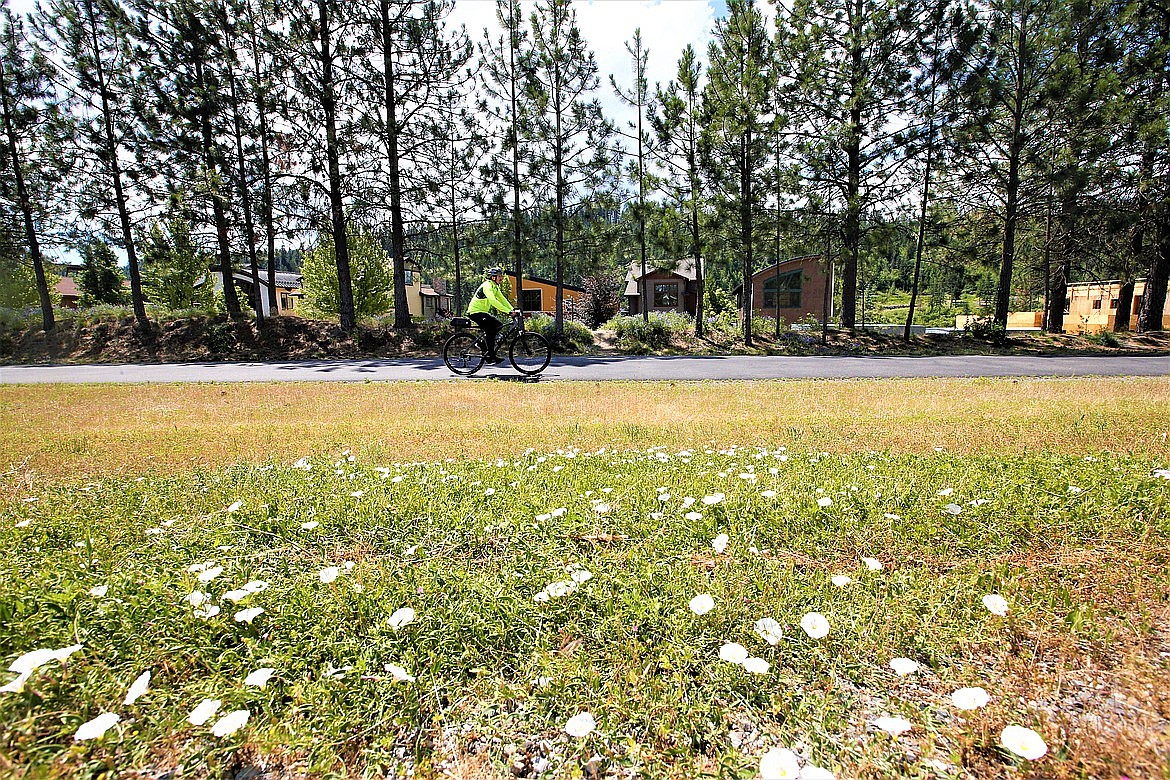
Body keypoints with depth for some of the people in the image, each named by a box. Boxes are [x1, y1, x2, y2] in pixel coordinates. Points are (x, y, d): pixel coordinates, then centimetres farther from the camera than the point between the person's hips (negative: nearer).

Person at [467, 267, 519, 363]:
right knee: (490, 331, -17)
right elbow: (493, 301, -34)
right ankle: (491, 357, -15)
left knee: (499, 325, 2)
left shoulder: (495, 287, 10)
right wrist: (508, 312, -39)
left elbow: (502, 299, 9)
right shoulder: (487, 286, -20)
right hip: (475, 312, -10)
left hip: (483, 312, 10)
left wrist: (512, 310, -5)